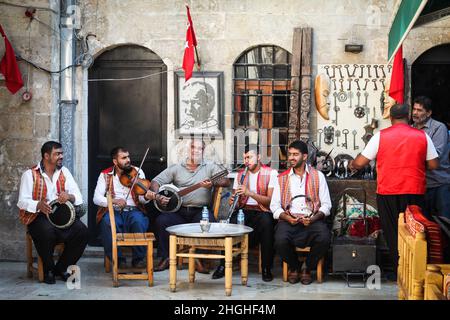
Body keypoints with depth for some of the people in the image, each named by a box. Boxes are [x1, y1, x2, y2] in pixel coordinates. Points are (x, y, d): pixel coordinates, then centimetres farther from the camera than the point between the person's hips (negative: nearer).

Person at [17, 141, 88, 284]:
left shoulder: (64, 172, 11)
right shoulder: (30, 174, -1)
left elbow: (79, 198, 3)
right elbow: (22, 202, -10)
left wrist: (69, 196, -21)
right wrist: (39, 205, -31)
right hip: (37, 216, -4)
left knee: (82, 231, -22)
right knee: (48, 231, -36)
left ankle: (61, 268, 0)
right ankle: (48, 269, -7)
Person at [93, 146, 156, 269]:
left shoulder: (137, 172, 8)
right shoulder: (105, 175, 6)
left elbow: (141, 197, 0)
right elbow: (96, 198, -4)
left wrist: (146, 197, -25)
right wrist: (114, 201, -22)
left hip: (134, 210, 0)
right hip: (113, 212, 0)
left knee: (139, 220, -34)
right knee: (107, 222, -34)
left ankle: (138, 259, -16)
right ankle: (118, 259, -16)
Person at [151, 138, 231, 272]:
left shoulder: (210, 167, 11)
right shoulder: (176, 168, 13)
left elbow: (226, 181, -1)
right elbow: (155, 182, 7)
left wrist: (212, 184, -21)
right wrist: (157, 196, -13)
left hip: (200, 210, -1)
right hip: (178, 211, 1)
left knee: (209, 221, -32)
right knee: (161, 220, -25)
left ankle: (199, 258, -15)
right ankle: (165, 258, -10)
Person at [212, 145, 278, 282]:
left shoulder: (271, 173, 1)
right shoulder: (240, 174, 16)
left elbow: (270, 201, -9)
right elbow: (235, 199, 16)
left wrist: (250, 193, -21)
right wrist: (233, 200, -10)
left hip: (262, 211, -3)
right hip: (244, 210, 3)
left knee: (266, 221, -39)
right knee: (231, 221, -32)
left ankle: (266, 268, -26)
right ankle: (223, 264, -19)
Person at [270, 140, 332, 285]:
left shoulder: (318, 176, 11)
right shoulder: (282, 178, 14)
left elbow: (326, 204, 7)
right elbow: (274, 205, 9)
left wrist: (313, 218, -12)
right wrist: (286, 217, -11)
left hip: (312, 220, 0)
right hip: (288, 220, 1)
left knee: (324, 238, -31)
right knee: (280, 240, -31)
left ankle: (308, 269, -2)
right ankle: (294, 267, 3)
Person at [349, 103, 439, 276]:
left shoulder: (381, 136, -3)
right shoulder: (422, 136, 1)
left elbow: (360, 163, -2)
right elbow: (433, 164, 3)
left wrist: (352, 164, 21)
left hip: (387, 192, -1)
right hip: (415, 192, 1)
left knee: (393, 232, 9)